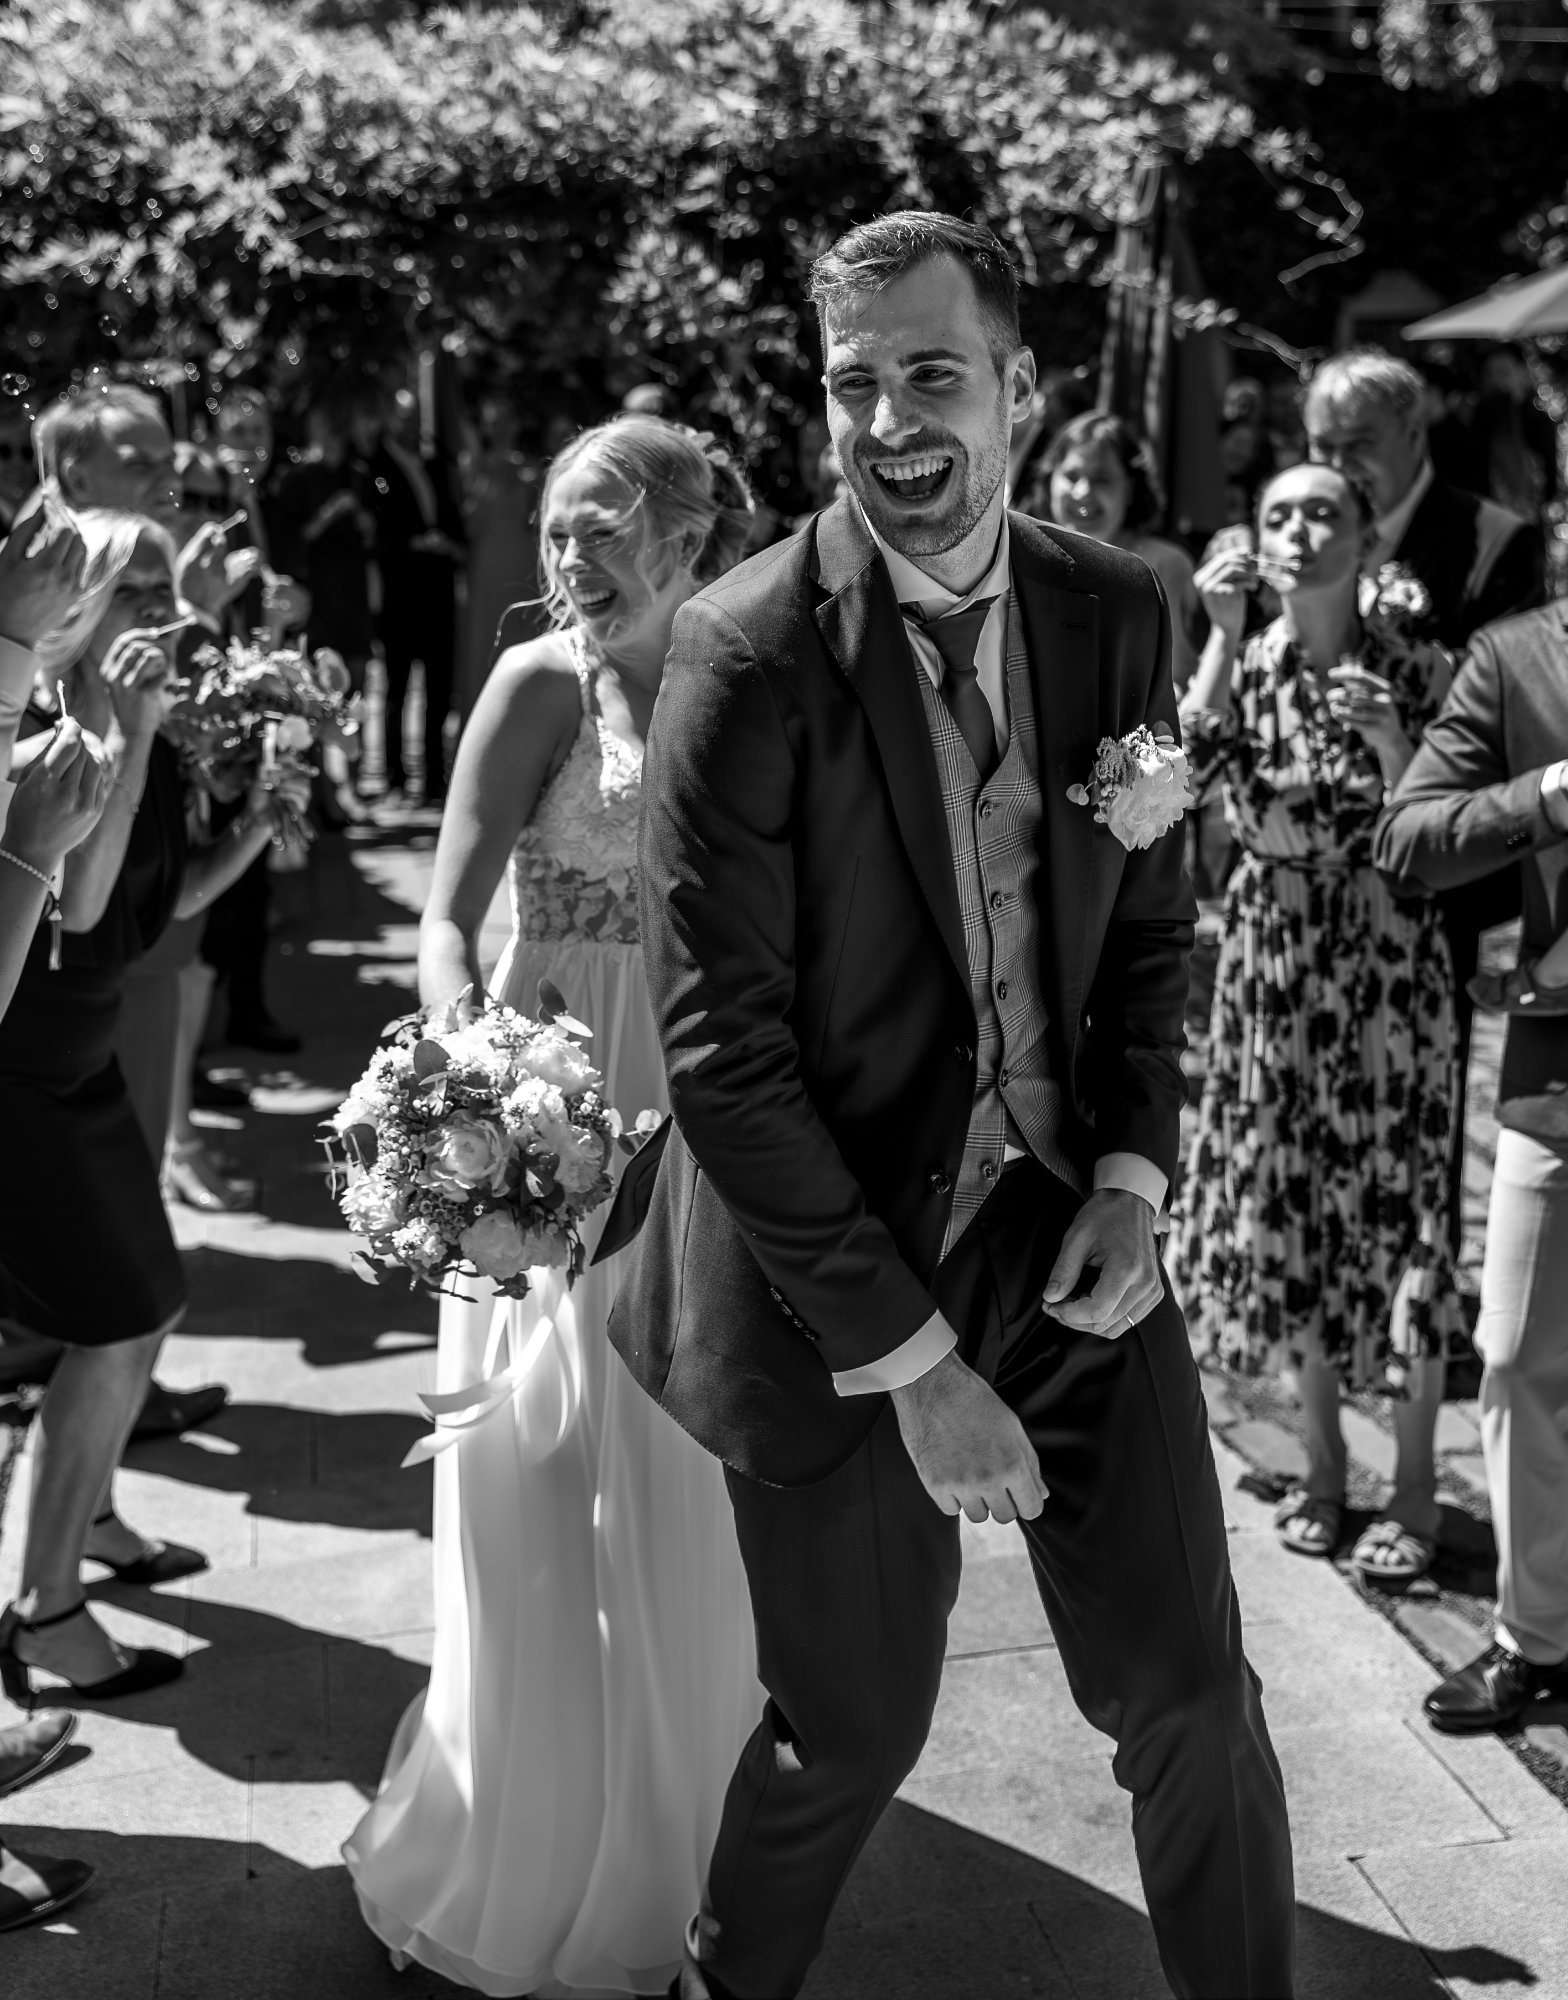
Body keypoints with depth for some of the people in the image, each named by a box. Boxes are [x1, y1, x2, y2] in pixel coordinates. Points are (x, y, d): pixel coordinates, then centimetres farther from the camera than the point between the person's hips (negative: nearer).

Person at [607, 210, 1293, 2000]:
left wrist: (1134, 1171, -4)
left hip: (1065, 1228, 4)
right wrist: (910, 1359, -17)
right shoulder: (748, 657, -16)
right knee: (853, 1725, 12)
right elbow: (723, 1051, -17)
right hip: (834, 1258, -4)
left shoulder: (1116, 614, 0)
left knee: (1187, 1687, 10)